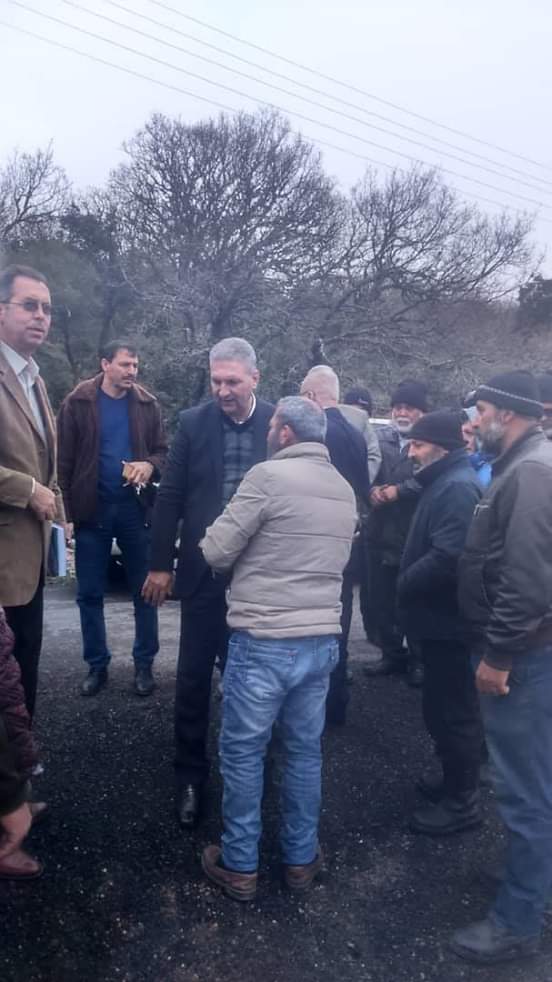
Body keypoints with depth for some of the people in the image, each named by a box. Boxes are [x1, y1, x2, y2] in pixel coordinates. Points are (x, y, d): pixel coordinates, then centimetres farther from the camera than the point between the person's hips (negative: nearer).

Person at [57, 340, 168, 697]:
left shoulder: (148, 404, 4)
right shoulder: (78, 402, -2)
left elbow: (163, 451, 9)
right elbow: (65, 459, -2)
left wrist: (150, 465, -14)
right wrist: (67, 509, -6)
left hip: (135, 507, 2)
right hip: (92, 509, -1)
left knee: (145, 590, 7)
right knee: (90, 593, 7)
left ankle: (144, 664, 21)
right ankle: (97, 665, 22)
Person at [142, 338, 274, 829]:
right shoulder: (193, 422, -3)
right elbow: (170, 496, 0)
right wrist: (161, 564, -1)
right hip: (203, 571, 0)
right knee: (193, 679, 8)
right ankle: (190, 775, 27)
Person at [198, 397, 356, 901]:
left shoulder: (269, 475, -13)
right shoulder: (345, 489, 8)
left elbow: (217, 551, -11)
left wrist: (233, 542, 11)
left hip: (264, 640, -6)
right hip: (322, 638, 6)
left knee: (243, 752, 10)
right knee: (305, 751, 18)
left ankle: (239, 865, 24)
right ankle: (301, 858, 32)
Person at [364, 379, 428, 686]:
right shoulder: (379, 438, 10)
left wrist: (397, 491, -14)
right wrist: (374, 491, -14)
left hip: (417, 535, -5)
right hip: (381, 534, 5)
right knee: (382, 599, 14)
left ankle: (419, 659, 23)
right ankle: (392, 654, 31)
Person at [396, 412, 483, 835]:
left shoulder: (458, 488, -20)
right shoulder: (446, 483, 14)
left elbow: (447, 559, -31)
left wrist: (404, 586, -16)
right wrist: (409, 584, 5)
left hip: (448, 623, -10)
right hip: (442, 619, 10)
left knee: (452, 711, 3)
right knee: (444, 707, 21)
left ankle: (462, 802, 18)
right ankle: (456, 782, 37)